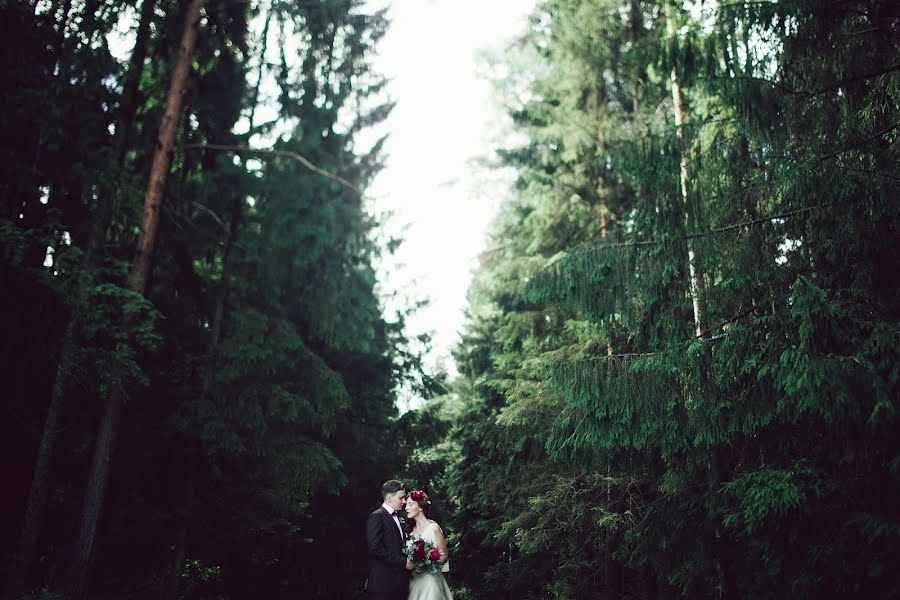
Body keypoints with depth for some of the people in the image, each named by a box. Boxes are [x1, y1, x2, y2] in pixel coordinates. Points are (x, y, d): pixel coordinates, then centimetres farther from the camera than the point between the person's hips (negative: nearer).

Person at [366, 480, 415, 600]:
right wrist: (403, 562, -17)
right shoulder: (376, 517, -8)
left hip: (399, 583, 8)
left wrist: (410, 562, 1)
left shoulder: (397, 517, 19)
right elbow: (375, 549, -18)